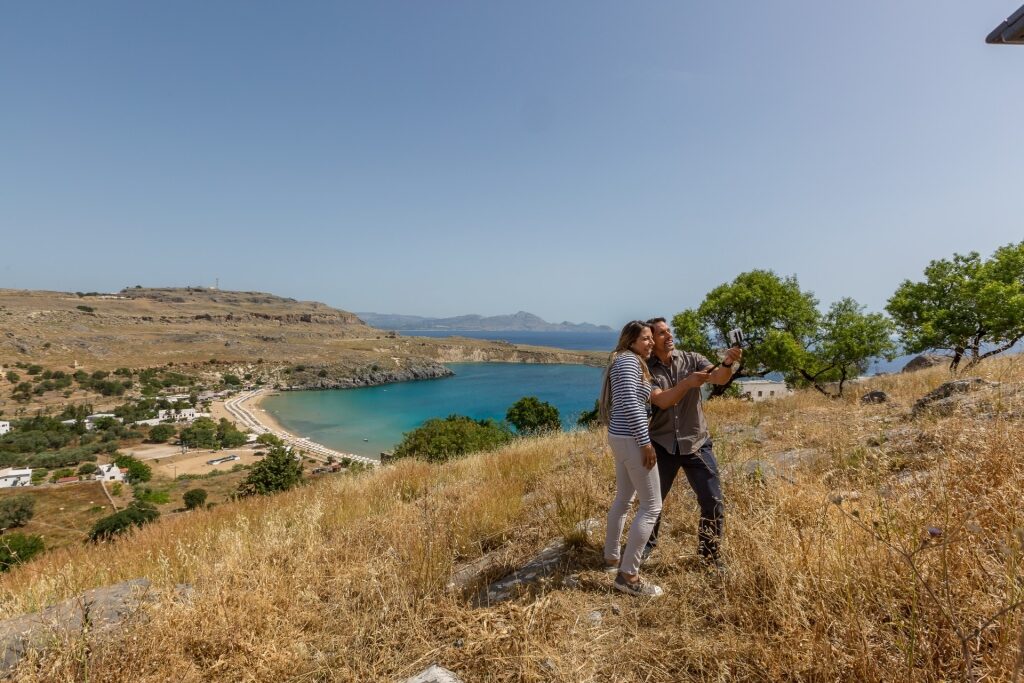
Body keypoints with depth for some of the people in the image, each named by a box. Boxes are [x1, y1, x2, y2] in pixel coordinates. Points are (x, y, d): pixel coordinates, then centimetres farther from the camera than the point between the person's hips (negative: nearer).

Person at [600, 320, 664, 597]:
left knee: (623, 499, 20)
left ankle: (611, 557, 34)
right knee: (652, 506, -5)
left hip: (621, 437, 11)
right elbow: (629, 403, -23)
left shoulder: (628, 361, 18)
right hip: (631, 439, -11)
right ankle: (627, 574, 0)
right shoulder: (629, 360, -13)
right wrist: (645, 442, -22)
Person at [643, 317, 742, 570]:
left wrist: (728, 363, -39)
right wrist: (687, 383, -36)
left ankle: (710, 552, 28)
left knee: (713, 501, 3)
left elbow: (720, 378, -18)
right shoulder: (647, 369, -7)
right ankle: (648, 543, 40)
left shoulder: (691, 359, -3)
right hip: (662, 445, -1)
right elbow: (661, 401, -22)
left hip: (696, 443, 1)